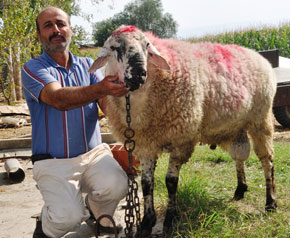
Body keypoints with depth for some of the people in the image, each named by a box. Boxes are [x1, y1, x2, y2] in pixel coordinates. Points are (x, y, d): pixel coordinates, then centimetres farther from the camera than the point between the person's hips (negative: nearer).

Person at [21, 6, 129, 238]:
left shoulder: (87, 65, 9)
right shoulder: (33, 68, -4)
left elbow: (107, 104, -5)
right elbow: (58, 99, -25)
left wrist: (119, 88, -30)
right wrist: (99, 89, -43)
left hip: (93, 153, 4)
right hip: (53, 162, -3)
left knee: (116, 184, -26)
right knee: (69, 216, -25)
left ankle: (99, 216, 9)